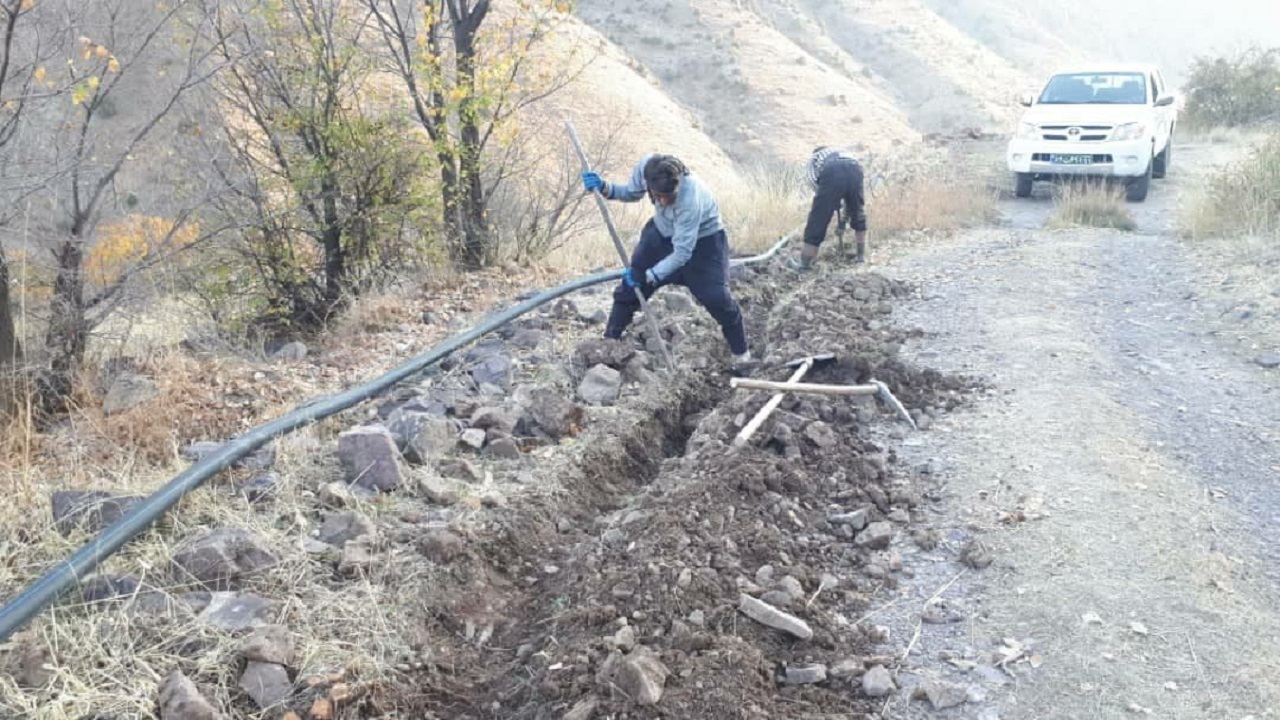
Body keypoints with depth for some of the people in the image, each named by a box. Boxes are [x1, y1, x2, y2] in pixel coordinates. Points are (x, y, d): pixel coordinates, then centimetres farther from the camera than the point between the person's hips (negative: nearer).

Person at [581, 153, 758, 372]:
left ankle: (741, 353, 9)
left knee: (717, 297, -12)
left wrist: (649, 276, -31)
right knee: (629, 286, 6)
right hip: (662, 231, 5)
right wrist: (605, 188, -22)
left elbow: (682, 252, -33)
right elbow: (632, 193, -5)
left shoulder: (690, 200, -43)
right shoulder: (646, 165, -29)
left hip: (702, 239, -5)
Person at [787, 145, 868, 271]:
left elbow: (818, 191, 15)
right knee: (858, 214, 27)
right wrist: (845, 217, 46)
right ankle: (861, 255, 36)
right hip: (855, 169, 3)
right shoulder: (844, 152, 45)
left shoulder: (812, 159, 35)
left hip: (831, 173, -3)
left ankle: (804, 263, 14)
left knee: (818, 219, 6)